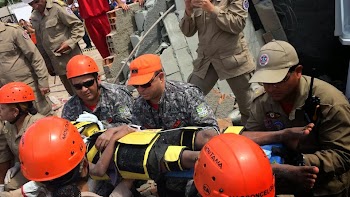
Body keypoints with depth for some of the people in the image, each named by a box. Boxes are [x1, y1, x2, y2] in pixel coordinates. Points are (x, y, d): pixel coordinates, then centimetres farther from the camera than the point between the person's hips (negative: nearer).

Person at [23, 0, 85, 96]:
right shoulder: (34, 17, 9)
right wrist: (48, 64, 16)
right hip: (57, 64, 6)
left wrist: (70, 42, -21)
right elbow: (40, 43, 15)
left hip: (71, 58, -6)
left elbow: (78, 25, -10)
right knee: (73, 93, 12)